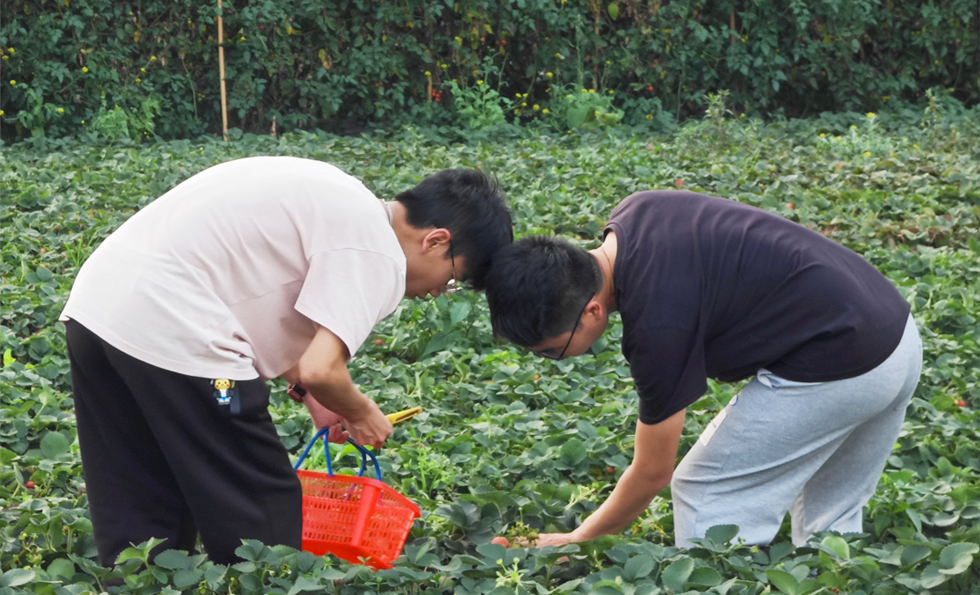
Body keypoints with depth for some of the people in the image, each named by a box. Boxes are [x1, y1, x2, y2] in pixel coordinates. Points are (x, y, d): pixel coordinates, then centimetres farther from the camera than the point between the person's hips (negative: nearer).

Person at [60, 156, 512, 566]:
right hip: (170, 334, -10)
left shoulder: (341, 200, 19)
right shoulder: (378, 256, -8)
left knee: (136, 533, 18)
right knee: (258, 528, 6)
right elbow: (319, 369, -17)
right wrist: (360, 412, 6)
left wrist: (313, 399, 19)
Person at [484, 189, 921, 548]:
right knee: (830, 521, 20)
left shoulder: (656, 322, -24)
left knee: (708, 496, 0)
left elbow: (652, 473, -10)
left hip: (837, 367, -10)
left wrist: (577, 540, 4)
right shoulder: (631, 214, -2)